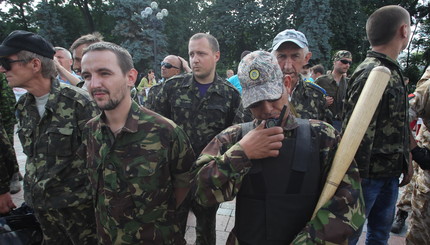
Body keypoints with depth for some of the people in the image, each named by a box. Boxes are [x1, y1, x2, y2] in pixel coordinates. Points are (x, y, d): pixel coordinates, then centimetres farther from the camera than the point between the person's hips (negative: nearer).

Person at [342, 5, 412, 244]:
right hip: (370, 173, -9)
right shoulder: (371, 73, -19)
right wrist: (358, 176, -21)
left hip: (391, 173, 9)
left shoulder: (393, 71, 10)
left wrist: (406, 160, 18)